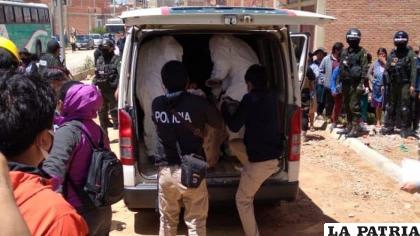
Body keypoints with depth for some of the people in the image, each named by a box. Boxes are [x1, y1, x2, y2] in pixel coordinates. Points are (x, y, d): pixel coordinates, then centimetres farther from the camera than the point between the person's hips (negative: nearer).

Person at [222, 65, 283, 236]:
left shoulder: (251, 98, -13)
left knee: (242, 200, 6)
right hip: (274, 157, 8)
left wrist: (225, 107, 9)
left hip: (260, 159, -8)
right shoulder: (272, 98, 10)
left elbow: (234, 126, -8)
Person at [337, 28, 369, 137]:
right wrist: (339, 82, 15)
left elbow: (364, 68, -10)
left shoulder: (362, 52, -3)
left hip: (355, 83, -6)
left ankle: (355, 128, -3)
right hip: (345, 83, 6)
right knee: (346, 105, 12)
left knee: (354, 106, -8)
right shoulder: (345, 52, 15)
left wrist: (362, 83, -17)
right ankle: (349, 125, 23)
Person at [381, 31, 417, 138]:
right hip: (393, 84, 5)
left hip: (405, 84, -5)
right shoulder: (392, 54, 9)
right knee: (391, 106, 11)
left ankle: (405, 129, 5)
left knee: (404, 108, -2)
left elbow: (413, 70, -10)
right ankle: (388, 126, 20)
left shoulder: (410, 54, -4)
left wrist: (412, 85, -16)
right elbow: (387, 69, 11)